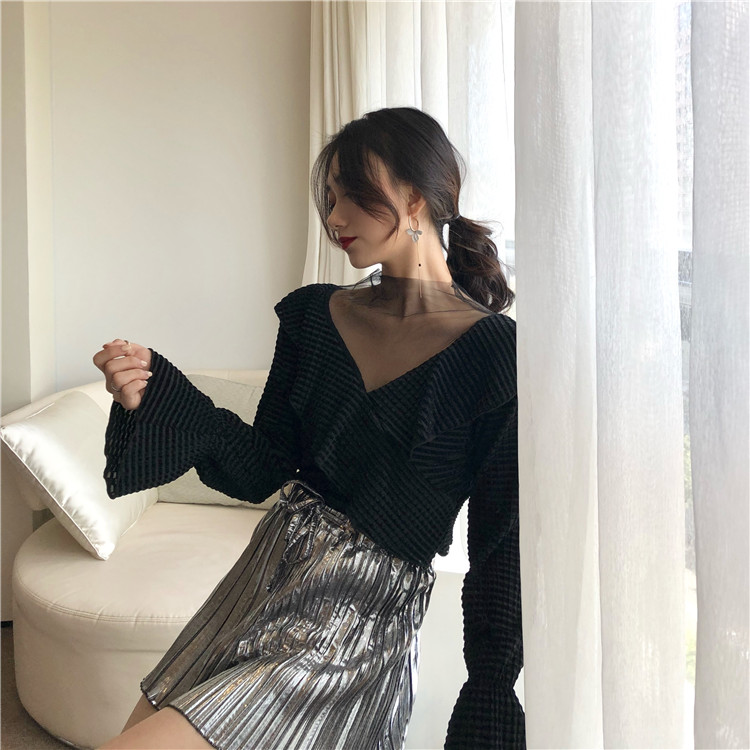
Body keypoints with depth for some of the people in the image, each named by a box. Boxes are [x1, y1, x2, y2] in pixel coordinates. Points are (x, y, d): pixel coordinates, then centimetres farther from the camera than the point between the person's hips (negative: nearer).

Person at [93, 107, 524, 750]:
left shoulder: (496, 349, -13)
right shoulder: (314, 315, 3)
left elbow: (503, 542, -9)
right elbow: (262, 470, 3)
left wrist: (491, 697, -5)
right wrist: (156, 395, -10)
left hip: (356, 629, -5)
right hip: (263, 578, 6)